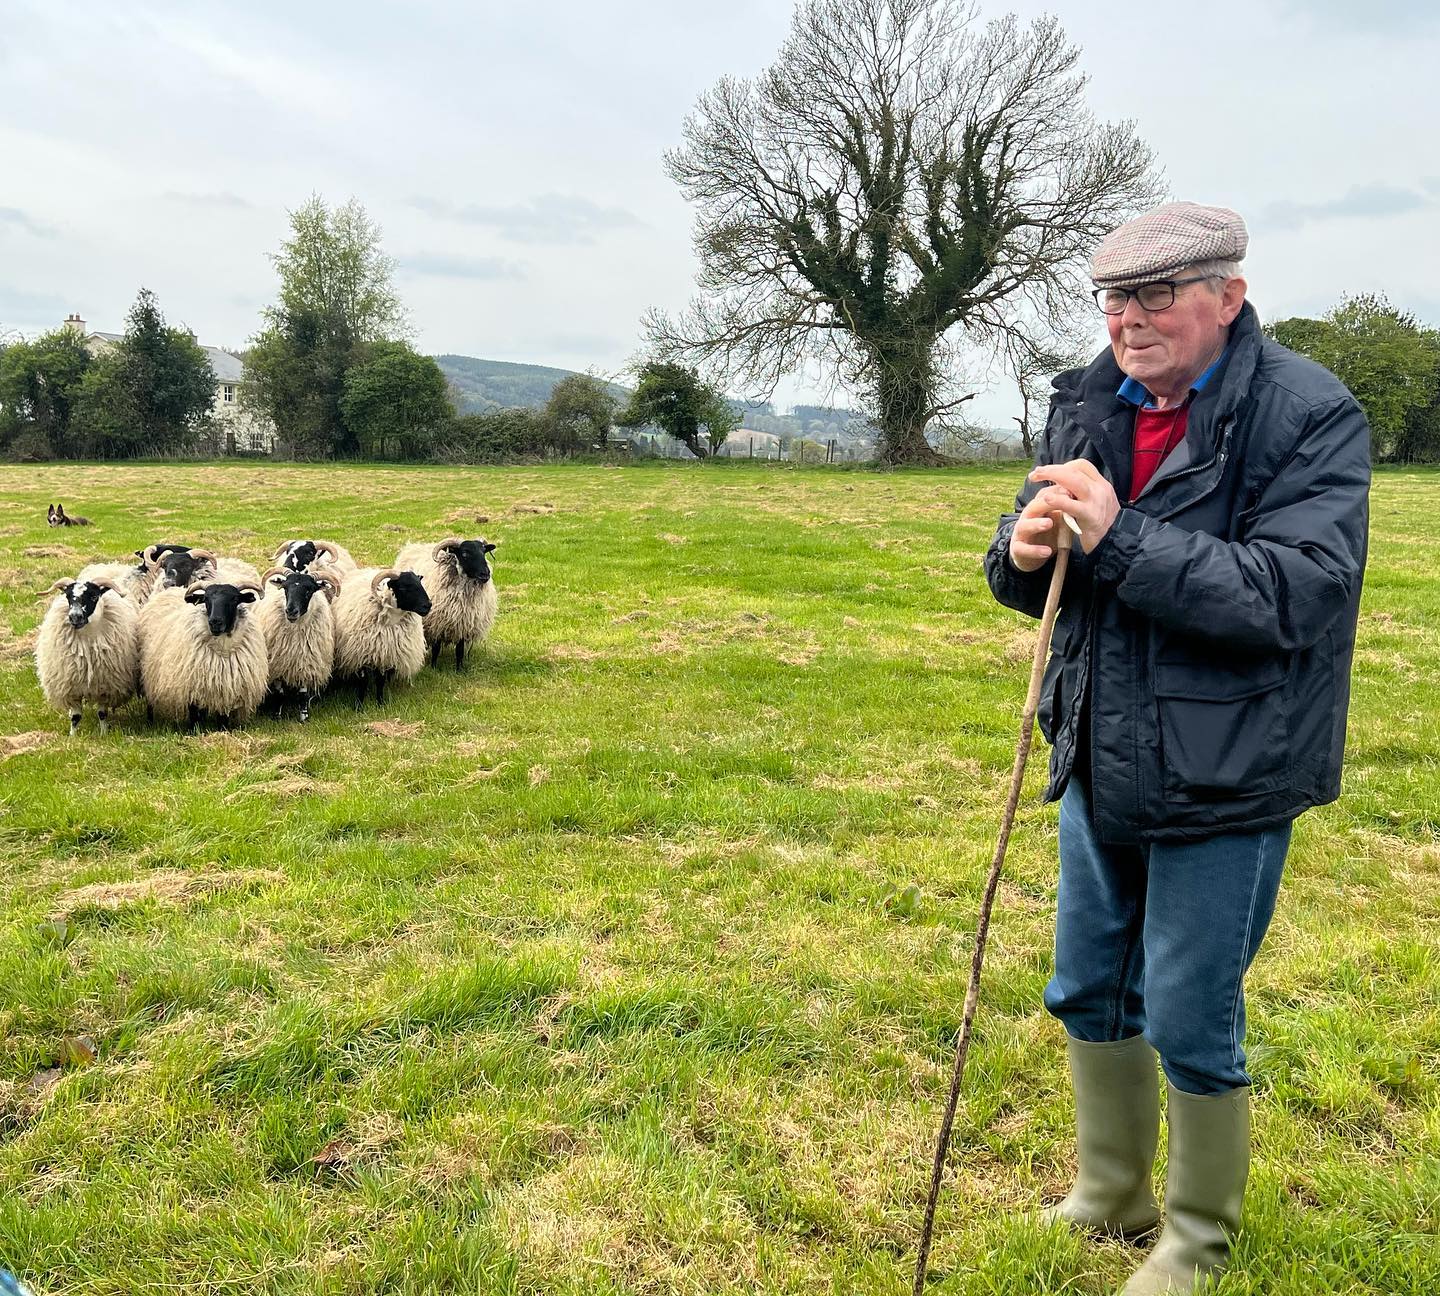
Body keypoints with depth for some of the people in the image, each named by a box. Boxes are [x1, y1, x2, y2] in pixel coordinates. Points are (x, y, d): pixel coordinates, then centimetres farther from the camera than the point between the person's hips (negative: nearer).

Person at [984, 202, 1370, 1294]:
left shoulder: (1311, 416, -15)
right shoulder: (1089, 403, 4)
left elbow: (1290, 595, -26)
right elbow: (1034, 575, 8)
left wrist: (1118, 536, -30)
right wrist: (1023, 549, -16)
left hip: (1223, 781, -6)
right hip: (1100, 764, 7)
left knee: (1192, 1025, 7)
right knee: (1090, 994, 19)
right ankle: (1111, 1198, 43)